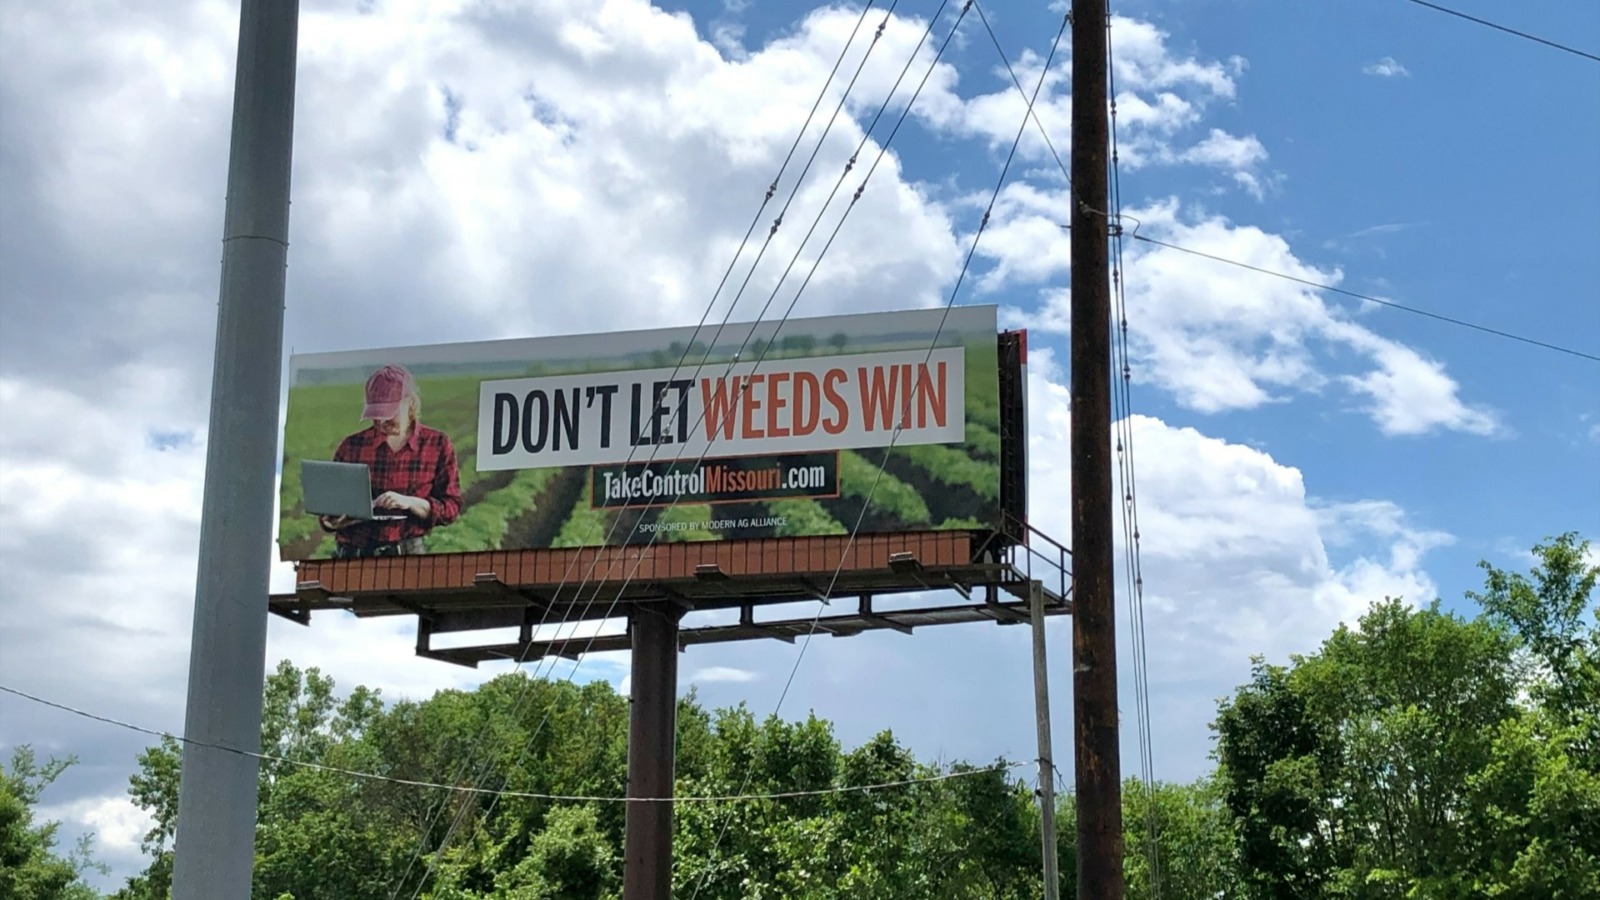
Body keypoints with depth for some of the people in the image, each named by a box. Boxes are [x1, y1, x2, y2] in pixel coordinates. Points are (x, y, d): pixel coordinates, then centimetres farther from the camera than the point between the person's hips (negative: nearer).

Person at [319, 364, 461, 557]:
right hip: (350, 554, 1)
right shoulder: (351, 446, 10)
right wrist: (331, 521, -7)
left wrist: (410, 503, -14)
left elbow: (451, 507, 3)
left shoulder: (438, 445, 7)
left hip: (406, 556, -1)